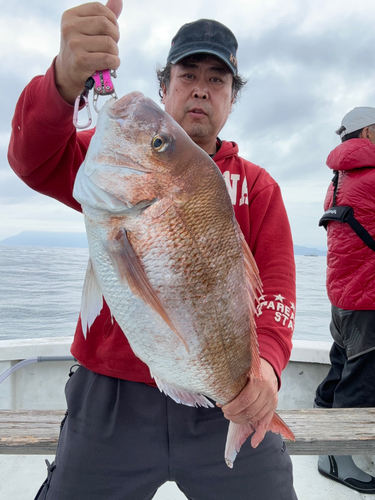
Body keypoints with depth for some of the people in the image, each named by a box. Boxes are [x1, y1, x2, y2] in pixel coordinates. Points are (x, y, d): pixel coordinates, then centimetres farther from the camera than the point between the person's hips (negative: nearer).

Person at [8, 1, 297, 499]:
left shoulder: (258, 186, 6)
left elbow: (274, 283, -4)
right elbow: (36, 161, -13)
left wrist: (266, 357, -24)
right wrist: (67, 76, -32)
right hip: (112, 397, 0)